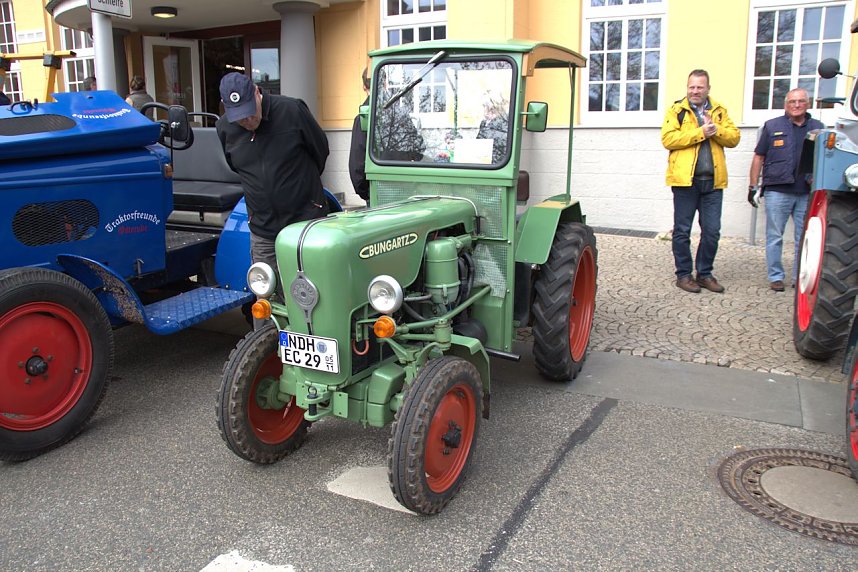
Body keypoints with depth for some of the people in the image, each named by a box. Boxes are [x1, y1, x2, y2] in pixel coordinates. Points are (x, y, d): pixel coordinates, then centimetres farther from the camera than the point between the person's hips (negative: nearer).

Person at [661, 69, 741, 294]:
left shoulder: (719, 111, 14)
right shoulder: (676, 110, 3)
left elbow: (734, 138, 6)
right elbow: (668, 139, -11)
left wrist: (716, 129, -12)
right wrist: (700, 133, -15)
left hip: (712, 180, 4)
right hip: (685, 179, -3)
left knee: (712, 231, 7)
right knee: (682, 231, 3)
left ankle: (704, 273, 20)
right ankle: (683, 274, 15)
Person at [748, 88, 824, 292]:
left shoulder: (818, 128, 11)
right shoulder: (772, 126, 5)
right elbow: (758, 157, 5)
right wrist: (753, 186, 1)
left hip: (807, 193, 3)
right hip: (777, 191, -2)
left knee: (805, 238, 6)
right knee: (775, 237, 2)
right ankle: (776, 277, 10)